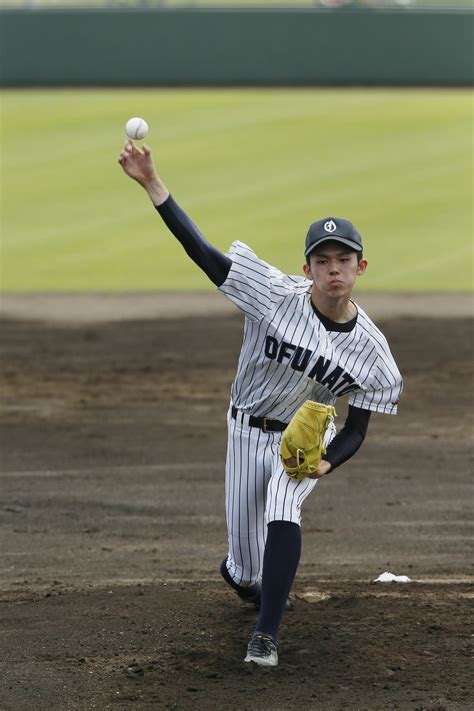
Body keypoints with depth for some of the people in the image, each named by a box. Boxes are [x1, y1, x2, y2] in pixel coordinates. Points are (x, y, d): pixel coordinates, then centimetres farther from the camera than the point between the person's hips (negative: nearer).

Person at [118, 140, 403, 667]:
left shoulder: (370, 350, -16)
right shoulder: (277, 296, -22)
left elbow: (356, 429, -8)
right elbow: (202, 252, -26)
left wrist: (326, 463, -30)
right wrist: (152, 183, -33)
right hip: (248, 431, 0)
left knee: (282, 510, -32)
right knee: (248, 569, 3)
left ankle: (265, 637, -26)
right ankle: (238, 568, 45)